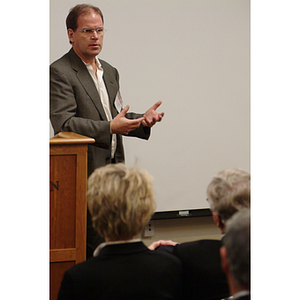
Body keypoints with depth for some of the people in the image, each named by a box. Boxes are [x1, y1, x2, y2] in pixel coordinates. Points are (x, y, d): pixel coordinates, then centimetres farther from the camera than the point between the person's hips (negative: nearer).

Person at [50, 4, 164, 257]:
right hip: (84, 173, -8)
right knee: (94, 250, -9)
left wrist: (143, 120, 3)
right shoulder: (59, 72, -9)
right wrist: (110, 127, -27)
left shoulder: (110, 72, 18)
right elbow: (64, 124, -18)